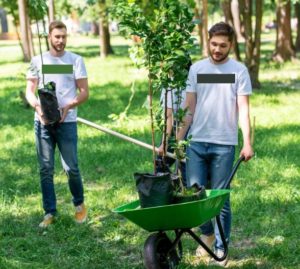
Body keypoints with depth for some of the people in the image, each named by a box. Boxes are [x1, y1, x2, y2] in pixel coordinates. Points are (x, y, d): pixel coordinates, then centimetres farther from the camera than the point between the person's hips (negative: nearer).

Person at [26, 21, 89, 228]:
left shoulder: (76, 60, 2)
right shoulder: (38, 61, 8)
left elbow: (84, 92, 0)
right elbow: (30, 91, 7)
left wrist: (69, 106, -18)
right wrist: (37, 106, -13)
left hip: (67, 122, -2)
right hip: (42, 122, 2)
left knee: (71, 168, -2)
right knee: (46, 169, 3)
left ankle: (79, 204, 22)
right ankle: (50, 212, 12)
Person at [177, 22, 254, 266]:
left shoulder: (239, 71, 1)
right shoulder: (196, 69, 8)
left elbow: (243, 109, -3)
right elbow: (189, 108, 10)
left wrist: (247, 143, -13)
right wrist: (178, 139, 5)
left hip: (224, 144, -2)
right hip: (197, 142, 3)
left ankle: (220, 248, 12)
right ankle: (207, 233, 29)